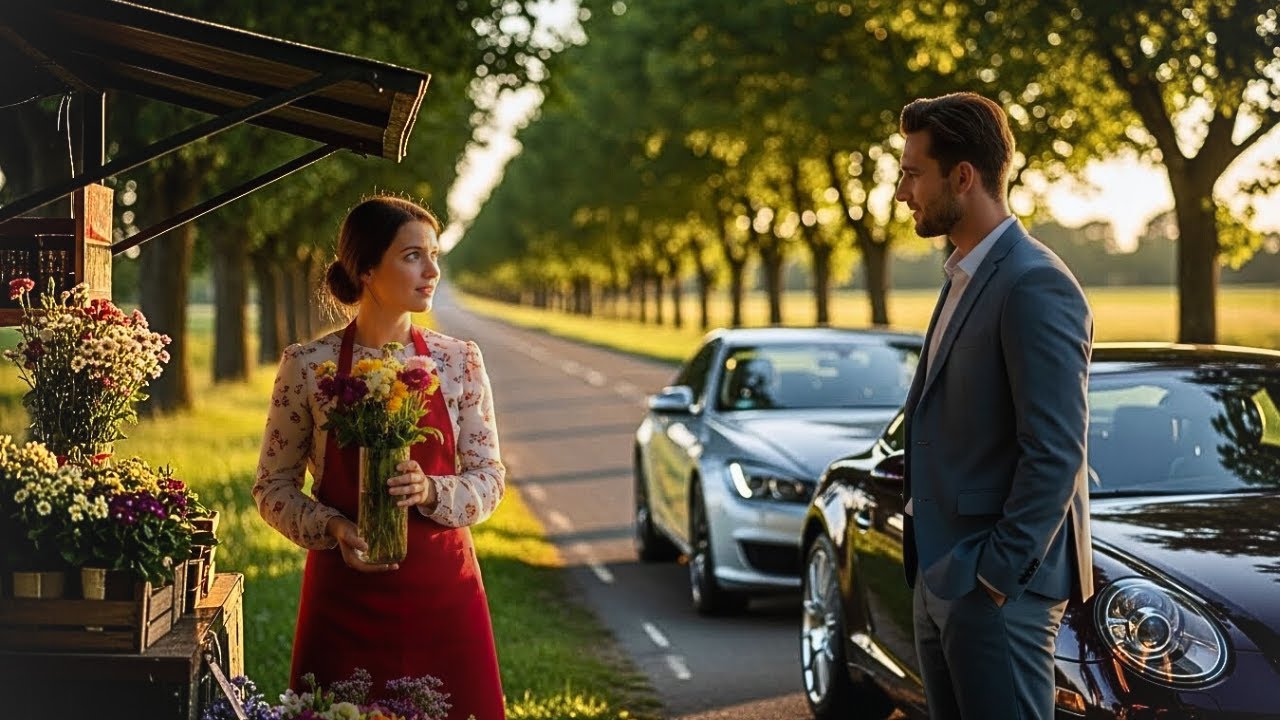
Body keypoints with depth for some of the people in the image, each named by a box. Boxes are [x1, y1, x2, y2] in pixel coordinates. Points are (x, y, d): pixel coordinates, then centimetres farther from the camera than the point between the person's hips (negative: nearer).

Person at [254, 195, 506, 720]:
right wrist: (333, 528, -15)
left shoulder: (458, 362, 3)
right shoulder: (308, 365, -2)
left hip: (442, 588, 2)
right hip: (344, 593, -1)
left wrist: (430, 491, -16)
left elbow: (489, 479, 4)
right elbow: (273, 487, 3)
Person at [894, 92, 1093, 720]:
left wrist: (997, 576, -19)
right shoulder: (963, 280, 15)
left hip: (994, 586, -9)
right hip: (939, 578, 9)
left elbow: (1056, 452, -21)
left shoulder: (1035, 286, -16)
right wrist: (933, 569, 15)